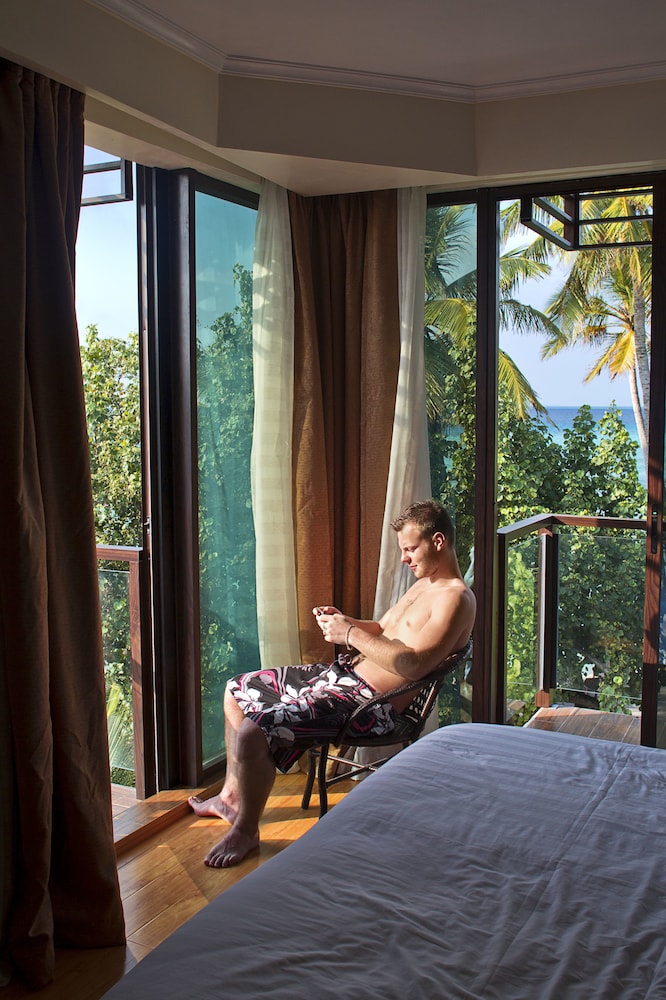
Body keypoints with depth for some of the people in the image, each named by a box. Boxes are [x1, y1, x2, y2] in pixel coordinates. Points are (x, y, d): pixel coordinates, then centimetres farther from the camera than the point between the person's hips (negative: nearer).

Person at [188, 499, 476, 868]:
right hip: (345, 672, 11)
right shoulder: (424, 584, 16)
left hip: (370, 700, -11)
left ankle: (246, 829, 1)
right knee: (236, 691, 15)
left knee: (252, 733, -25)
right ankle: (232, 795, 29)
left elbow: (412, 664, -28)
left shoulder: (455, 598, -16)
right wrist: (341, 621, 3)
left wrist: (351, 634, -19)